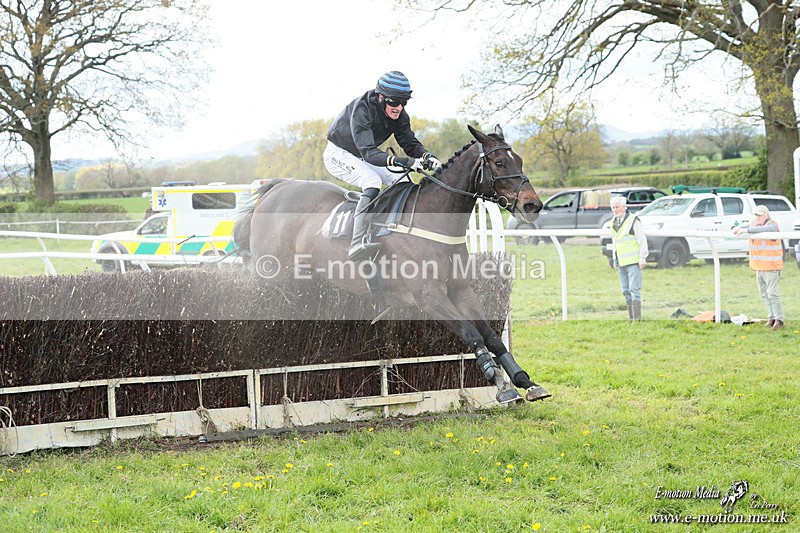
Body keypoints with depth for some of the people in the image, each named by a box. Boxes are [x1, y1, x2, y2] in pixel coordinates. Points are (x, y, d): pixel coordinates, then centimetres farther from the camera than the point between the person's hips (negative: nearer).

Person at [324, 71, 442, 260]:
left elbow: (410, 144, -8)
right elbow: (368, 152, -43)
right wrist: (404, 162, -55)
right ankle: (357, 243, -44)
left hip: (361, 158, 8)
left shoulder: (399, 116, -12)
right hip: (339, 154, -8)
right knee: (372, 181, -32)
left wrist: (428, 157, -32)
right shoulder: (361, 110, -35)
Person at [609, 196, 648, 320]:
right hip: (621, 263, 7)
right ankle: (631, 318, 10)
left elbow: (642, 240, -8)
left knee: (634, 289, -11)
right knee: (626, 291, 7)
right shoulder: (614, 222, 15)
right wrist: (615, 260, 19)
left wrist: (642, 258, -12)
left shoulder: (633, 220, -7)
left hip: (633, 262, -7)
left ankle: (637, 318, -13)